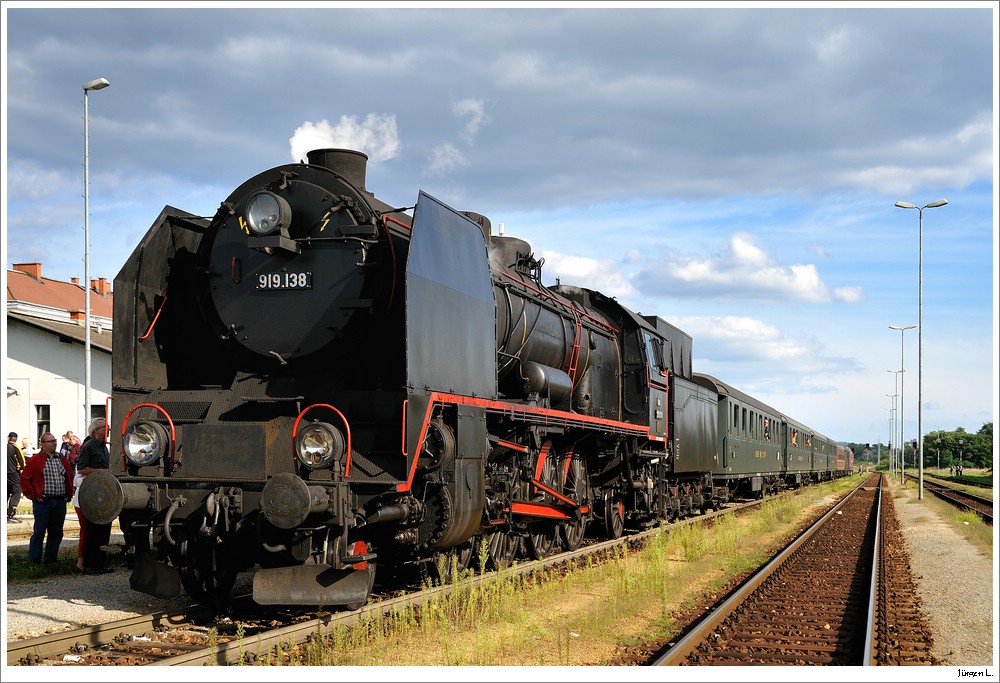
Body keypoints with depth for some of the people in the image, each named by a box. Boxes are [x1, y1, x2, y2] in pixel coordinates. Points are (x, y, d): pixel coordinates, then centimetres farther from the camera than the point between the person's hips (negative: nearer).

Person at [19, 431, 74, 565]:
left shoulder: (62, 460, 14)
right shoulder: (35, 460, -2)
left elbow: (70, 478, 22)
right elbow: (25, 479, -3)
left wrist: (69, 495, 12)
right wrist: (34, 496, -7)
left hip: (60, 502, 5)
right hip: (42, 502, -5)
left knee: (56, 532, 8)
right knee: (39, 531, -3)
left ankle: (51, 559, 17)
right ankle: (34, 561, 4)